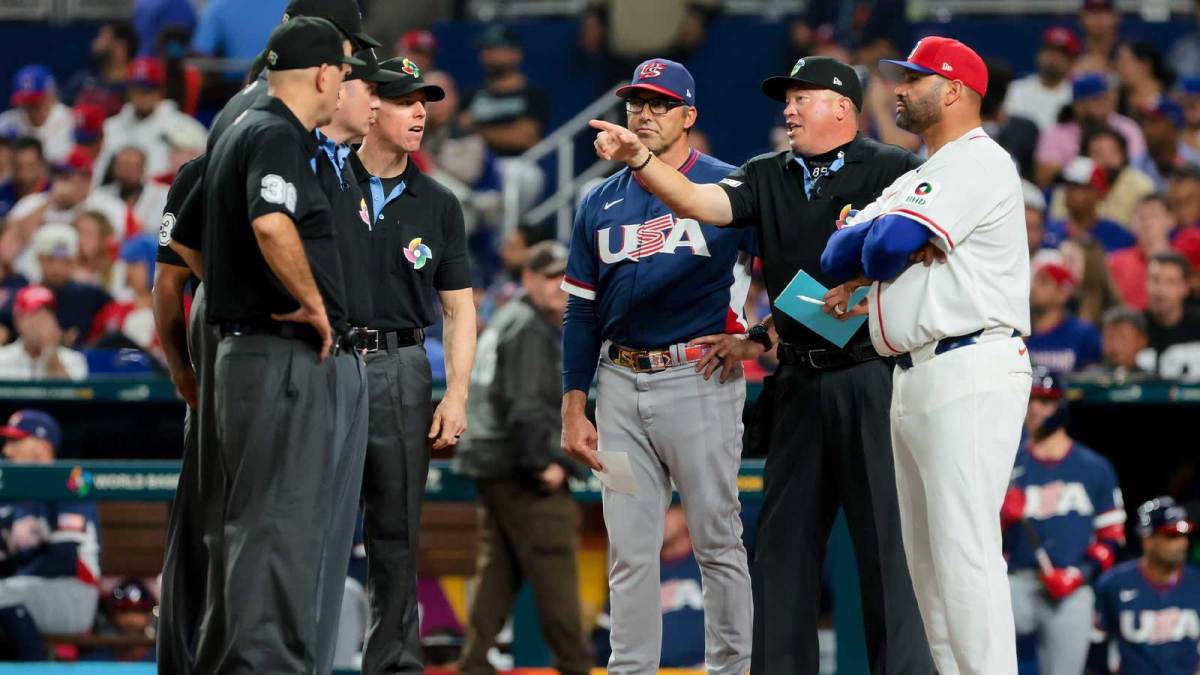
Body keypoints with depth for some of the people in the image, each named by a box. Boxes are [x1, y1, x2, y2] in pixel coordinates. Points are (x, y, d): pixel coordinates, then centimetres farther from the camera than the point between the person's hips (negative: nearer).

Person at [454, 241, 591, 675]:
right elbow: (524, 403, -21)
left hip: (491, 467, 10)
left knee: (497, 573, 10)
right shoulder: (529, 328, -11)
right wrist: (544, 462, -22)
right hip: (523, 474, -10)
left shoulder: (505, 322, 20)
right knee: (554, 574, -7)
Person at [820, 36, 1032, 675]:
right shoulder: (914, 180, 23)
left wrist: (869, 258, 3)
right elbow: (839, 253, 14)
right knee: (925, 552, 9)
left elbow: (889, 244, -19)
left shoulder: (978, 163, -8)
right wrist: (864, 272, -8)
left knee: (963, 549, -16)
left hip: (969, 375, -10)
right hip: (913, 378, 10)